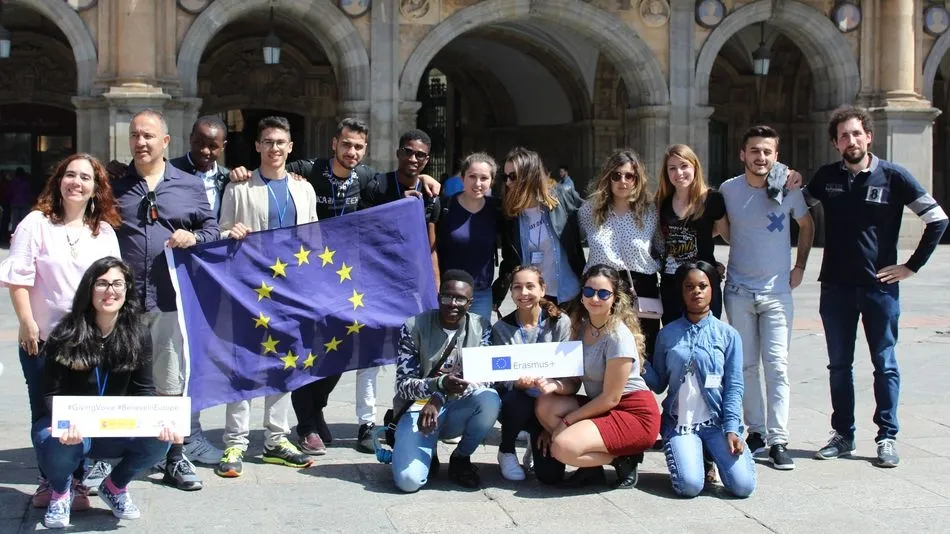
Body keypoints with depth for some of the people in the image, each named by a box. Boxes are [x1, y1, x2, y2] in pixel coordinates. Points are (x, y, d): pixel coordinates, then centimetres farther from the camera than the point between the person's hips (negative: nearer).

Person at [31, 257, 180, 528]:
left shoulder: (138, 335, -3)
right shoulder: (67, 334, -10)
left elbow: (144, 390, -3)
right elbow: (53, 393, -11)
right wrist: (67, 423, -34)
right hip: (71, 427, -2)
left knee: (159, 438, -27)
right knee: (58, 444, -37)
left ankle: (115, 486, 6)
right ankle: (62, 489, 3)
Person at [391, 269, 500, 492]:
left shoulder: (481, 328, -2)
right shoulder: (414, 327, -9)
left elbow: (485, 378, -11)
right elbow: (403, 385, -11)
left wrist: (439, 398, -26)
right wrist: (440, 384, -33)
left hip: (459, 410, 3)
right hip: (419, 409, -2)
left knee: (490, 399, -32)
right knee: (409, 480, -27)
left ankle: (461, 458, -4)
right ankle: (426, 453, 12)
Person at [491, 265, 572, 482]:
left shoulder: (560, 322, -1)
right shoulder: (501, 328, 0)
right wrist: (517, 383, -32)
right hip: (516, 402, 0)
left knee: (551, 474, -15)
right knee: (516, 399, -38)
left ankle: (536, 442, 23)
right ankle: (506, 452, -5)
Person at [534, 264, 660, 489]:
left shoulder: (619, 336, -19)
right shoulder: (581, 327, 5)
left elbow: (611, 398, -18)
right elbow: (575, 381, 5)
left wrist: (567, 420, -13)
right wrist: (555, 386, -18)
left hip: (635, 414, -8)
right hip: (600, 407, 8)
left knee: (563, 447, -25)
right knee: (545, 405, -13)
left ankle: (624, 459, -1)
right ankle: (591, 466, 0)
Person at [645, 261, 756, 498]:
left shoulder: (728, 335, 3)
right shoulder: (667, 334, 6)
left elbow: (734, 386, 0)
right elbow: (658, 384, 8)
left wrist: (731, 429, -10)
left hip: (717, 421, 0)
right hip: (679, 423, 0)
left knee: (743, 485, -17)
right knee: (690, 486, -23)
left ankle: (714, 453, 14)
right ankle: (690, 454, 11)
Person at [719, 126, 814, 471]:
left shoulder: (789, 189, -5)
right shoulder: (728, 190, -2)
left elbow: (807, 226, 12)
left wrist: (800, 267, 6)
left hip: (778, 291, -2)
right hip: (739, 291, 2)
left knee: (777, 366, -6)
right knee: (746, 365, 8)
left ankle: (778, 441, -5)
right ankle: (756, 431, 19)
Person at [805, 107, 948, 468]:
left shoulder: (893, 176, -5)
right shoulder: (826, 177, 3)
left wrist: (912, 265, -4)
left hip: (880, 286, -3)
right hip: (836, 288, 3)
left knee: (885, 364, 4)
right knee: (839, 365, 9)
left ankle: (887, 438, 12)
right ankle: (843, 435, 19)